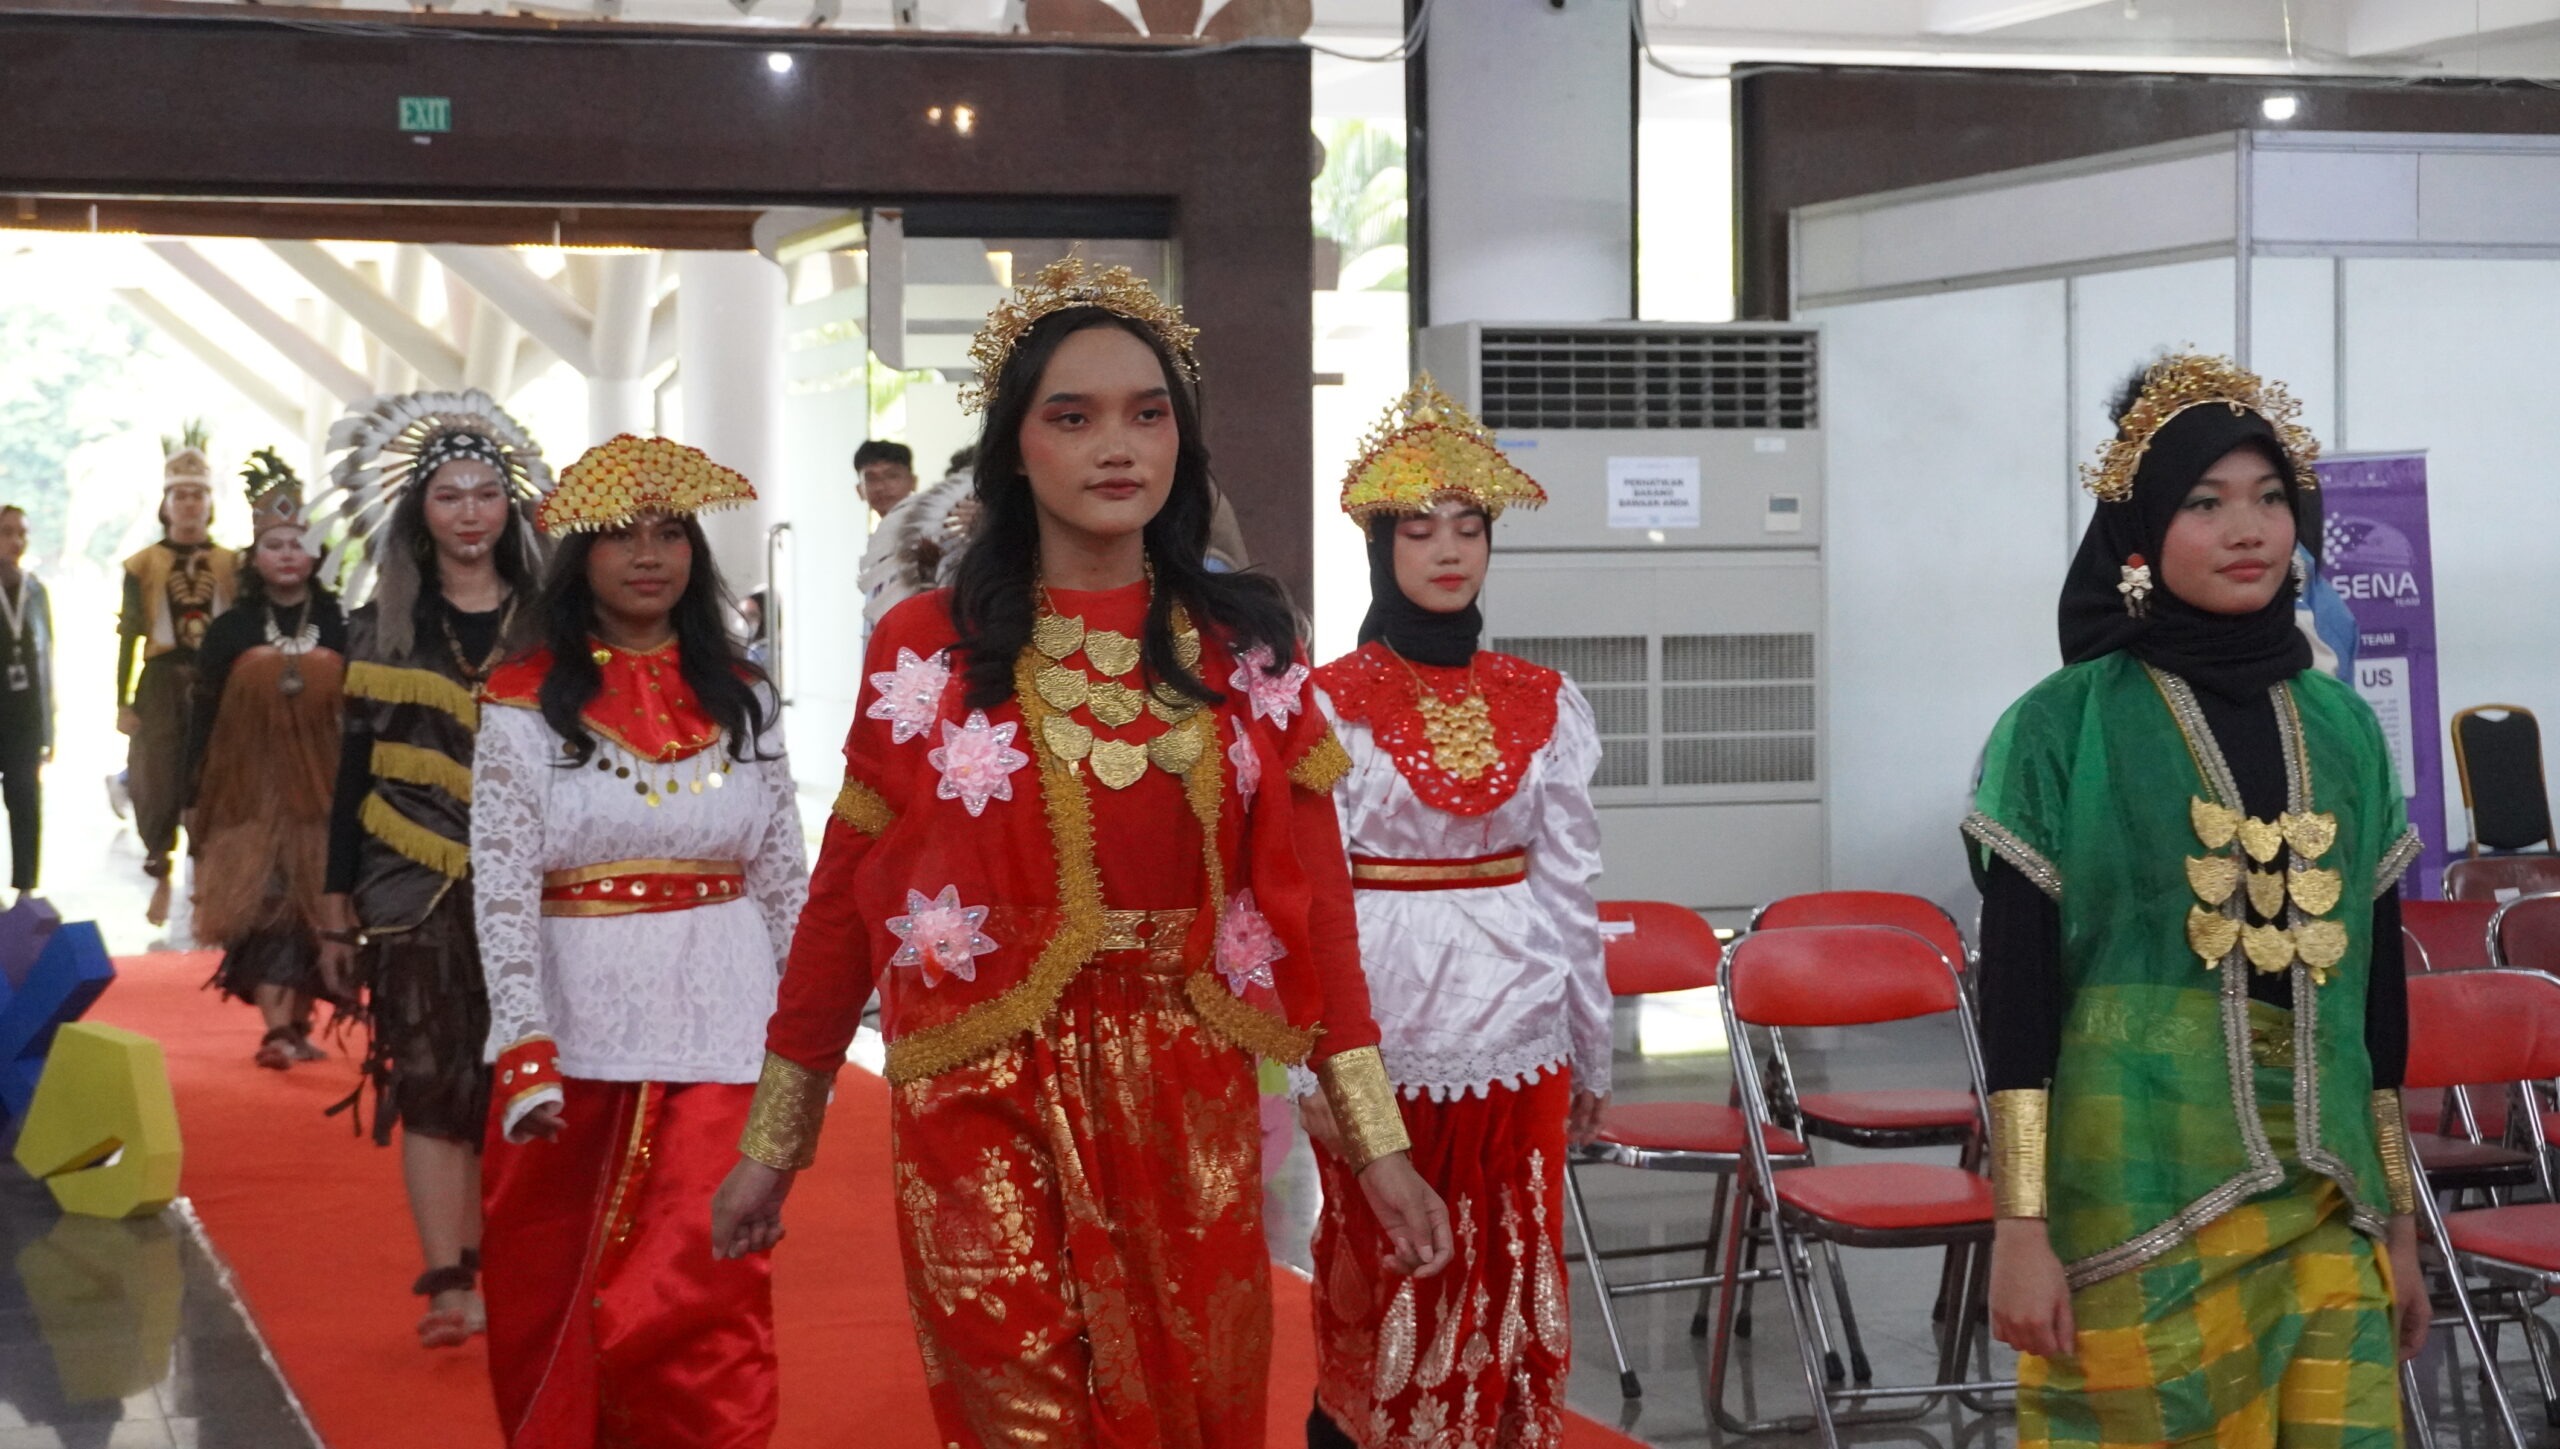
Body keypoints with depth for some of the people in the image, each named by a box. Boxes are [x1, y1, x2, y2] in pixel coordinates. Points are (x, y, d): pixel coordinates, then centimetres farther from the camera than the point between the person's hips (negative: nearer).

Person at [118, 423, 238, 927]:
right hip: (162, 683, -1)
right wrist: (123, 702, -2)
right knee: (157, 786, -1)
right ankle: (161, 878, 14)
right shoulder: (141, 566, 5)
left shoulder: (234, 565, 8)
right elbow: (129, 636, 3)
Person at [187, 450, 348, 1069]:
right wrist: (194, 799, 0)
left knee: (313, 906, 3)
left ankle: (299, 1023, 16)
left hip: (323, 788, 1)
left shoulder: (341, 629, 3)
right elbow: (203, 719, 4)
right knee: (262, 902, -8)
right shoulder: (230, 632, 4)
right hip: (251, 787, 0)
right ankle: (276, 1029, -10)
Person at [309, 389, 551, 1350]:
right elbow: (353, 772, 7)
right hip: (417, 888, 0)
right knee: (431, 1082, -4)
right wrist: (338, 911, 4)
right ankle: (449, 1286, -4)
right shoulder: (383, 628, 7)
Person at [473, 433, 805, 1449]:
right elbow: (501, 889, -8)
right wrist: (524, 1053, -18)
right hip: (576, 1026, -1)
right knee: (551, 1301, 10)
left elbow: (784, 879, 10)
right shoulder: (525, 704, -1)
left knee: (699, 1299, -6)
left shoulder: (741, 699, 8)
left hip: (718, 1030, 1)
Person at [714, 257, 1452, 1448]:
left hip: (1189, 1112, 2)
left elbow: (1312, 897, 1)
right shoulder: (925, 647, -2)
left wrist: (1378, 1141, -3)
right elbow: (844, 900, 3)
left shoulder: (1247, 647, 3)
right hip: (988, 1111, -2)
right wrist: (773, 1141, 6)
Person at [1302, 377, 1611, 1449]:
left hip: (1517, 1042, 3)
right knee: (1379, 1301, 6)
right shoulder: (1330, 706, -5)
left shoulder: (1544, 705, 5)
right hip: (1387, 1037, -3)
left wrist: (1591, 1054, 11)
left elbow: (1567, 887, 9)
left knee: (1508, 1294, 6)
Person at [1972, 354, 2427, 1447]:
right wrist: (2019, 1228, -12)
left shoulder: (2342, 731, 9)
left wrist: (2400, 1221, 13)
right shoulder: (2062, 728, -5)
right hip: (2134, 1205, -4)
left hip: (2322, 1208, 4)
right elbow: (2017, 991, -7)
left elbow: (2377, 986, 12)